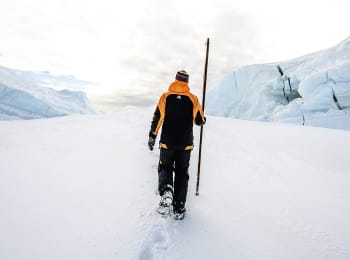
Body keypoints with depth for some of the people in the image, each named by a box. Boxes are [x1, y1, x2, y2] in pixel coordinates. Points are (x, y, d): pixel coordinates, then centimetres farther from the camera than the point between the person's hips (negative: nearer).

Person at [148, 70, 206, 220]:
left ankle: (166, 191, -12)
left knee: (165, 168, 17)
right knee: (182, 173, 13)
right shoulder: (193, 98, -2)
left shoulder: (165, 96, -3)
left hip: (167, 143, -1)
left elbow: (157, 119, -5)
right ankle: (179, 208, 17)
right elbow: (200, 121, 1)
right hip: (186, 144, 1)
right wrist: (202, 119, 25)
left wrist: (152, 137, 3)